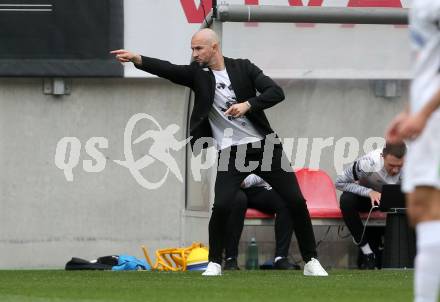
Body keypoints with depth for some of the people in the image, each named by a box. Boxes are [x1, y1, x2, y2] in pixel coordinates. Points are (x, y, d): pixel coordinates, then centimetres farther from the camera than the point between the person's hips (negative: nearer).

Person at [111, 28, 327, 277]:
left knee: (296, 201, -1)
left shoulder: (243, 68, -2)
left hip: (264, 145, 0)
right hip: (230, 153, 0)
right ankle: (215, 263, -1)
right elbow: (167, 69, -16)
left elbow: (277, 93, -10)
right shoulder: (197, 74, 0)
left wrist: (248, 104, -24)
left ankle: (312, 261, 13)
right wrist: (136, 59, -31)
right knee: (221, 206, -18)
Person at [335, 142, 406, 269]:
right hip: (368, 196, -1)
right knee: (346, 200, -34)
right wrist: (369, 192, -36)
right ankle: (367, 253, -24)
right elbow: (339, 182, -25)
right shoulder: (369, 163, -32)